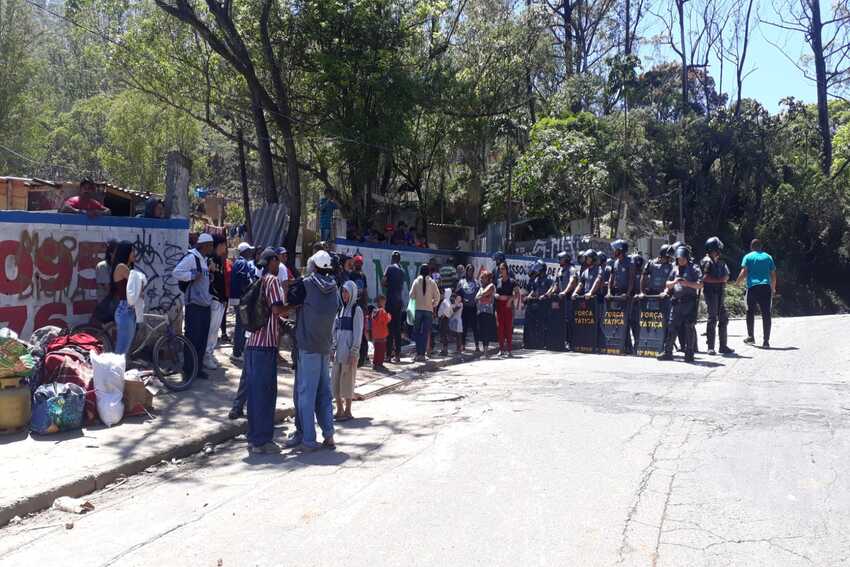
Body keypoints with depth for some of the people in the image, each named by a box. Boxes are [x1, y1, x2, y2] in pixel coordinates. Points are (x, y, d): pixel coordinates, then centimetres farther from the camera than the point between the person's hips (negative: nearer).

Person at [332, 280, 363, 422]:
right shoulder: (341, 309, 14)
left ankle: (347, 412, 6)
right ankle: (339, 410, 18)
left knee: (347, 379, -3)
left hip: (349, 349, -7)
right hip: (339, 349, 7)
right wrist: (333, 348, 9)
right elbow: (335, 329, 16)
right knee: (335, 379, 7)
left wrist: (354, 353, -14)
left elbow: (358, 333, -10)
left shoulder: (357, 310, -6)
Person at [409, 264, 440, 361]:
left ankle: (419, 353, 2)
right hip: (429, 310, 0)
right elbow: (437, 296, -4)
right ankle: (422, 354, 2)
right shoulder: (432, 282, -3)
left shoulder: (416, 281, -2)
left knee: (417, 332, 10)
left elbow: (411, 295, -3)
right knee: (425, 333, 5)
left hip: (418, 309, 0)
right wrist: (434, 304, 12)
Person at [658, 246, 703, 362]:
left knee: (689, 327, -1)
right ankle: (668, 352, 6)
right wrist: (674, 282, -3)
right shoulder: (675, 270, 15)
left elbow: (700, 285, -5)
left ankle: (689, 354, 5)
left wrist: (688, 284, -18)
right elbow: (668, 284, 18)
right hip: (676, 302, 4)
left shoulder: (694, 269, 2)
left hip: (689, 302, -4)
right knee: (672, 326, 2)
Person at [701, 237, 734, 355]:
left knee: (724, 319, 9)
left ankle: (723, 346, 17)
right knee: (712, 319, -8)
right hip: (710, 293, -8)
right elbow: (705, 278, -16)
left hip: (720, 293, 8)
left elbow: (726, 276, 13)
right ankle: (711, 347, -4)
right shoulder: (707, 262, -6)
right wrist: (719, 280, -11)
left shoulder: (720, 262, 17)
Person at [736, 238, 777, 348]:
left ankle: (750, 336, 15)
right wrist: (773, 288, 26)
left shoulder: (748, 257, 5)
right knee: (766, 314, 1)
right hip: (766, 287, 2)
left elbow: (743, 273, -5)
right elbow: (773, 275, 13)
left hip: (752, 287, -2)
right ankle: (766, 341, -2)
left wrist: (738, 283, 11)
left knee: (750, 312, 13)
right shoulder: (768, 257, 13)